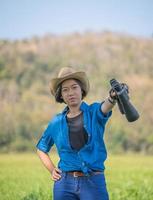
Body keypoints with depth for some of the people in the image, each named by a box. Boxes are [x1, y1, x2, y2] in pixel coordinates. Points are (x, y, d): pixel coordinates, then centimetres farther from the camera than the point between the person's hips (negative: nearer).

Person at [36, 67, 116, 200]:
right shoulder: (57, 122, 7)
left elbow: (105, 107, -25)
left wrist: (113, 97, -48)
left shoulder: (94, 112, 0)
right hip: (64, 184, 2)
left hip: (94, 183, -2)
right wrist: (52, 170, 6)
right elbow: (41, 149, 22)